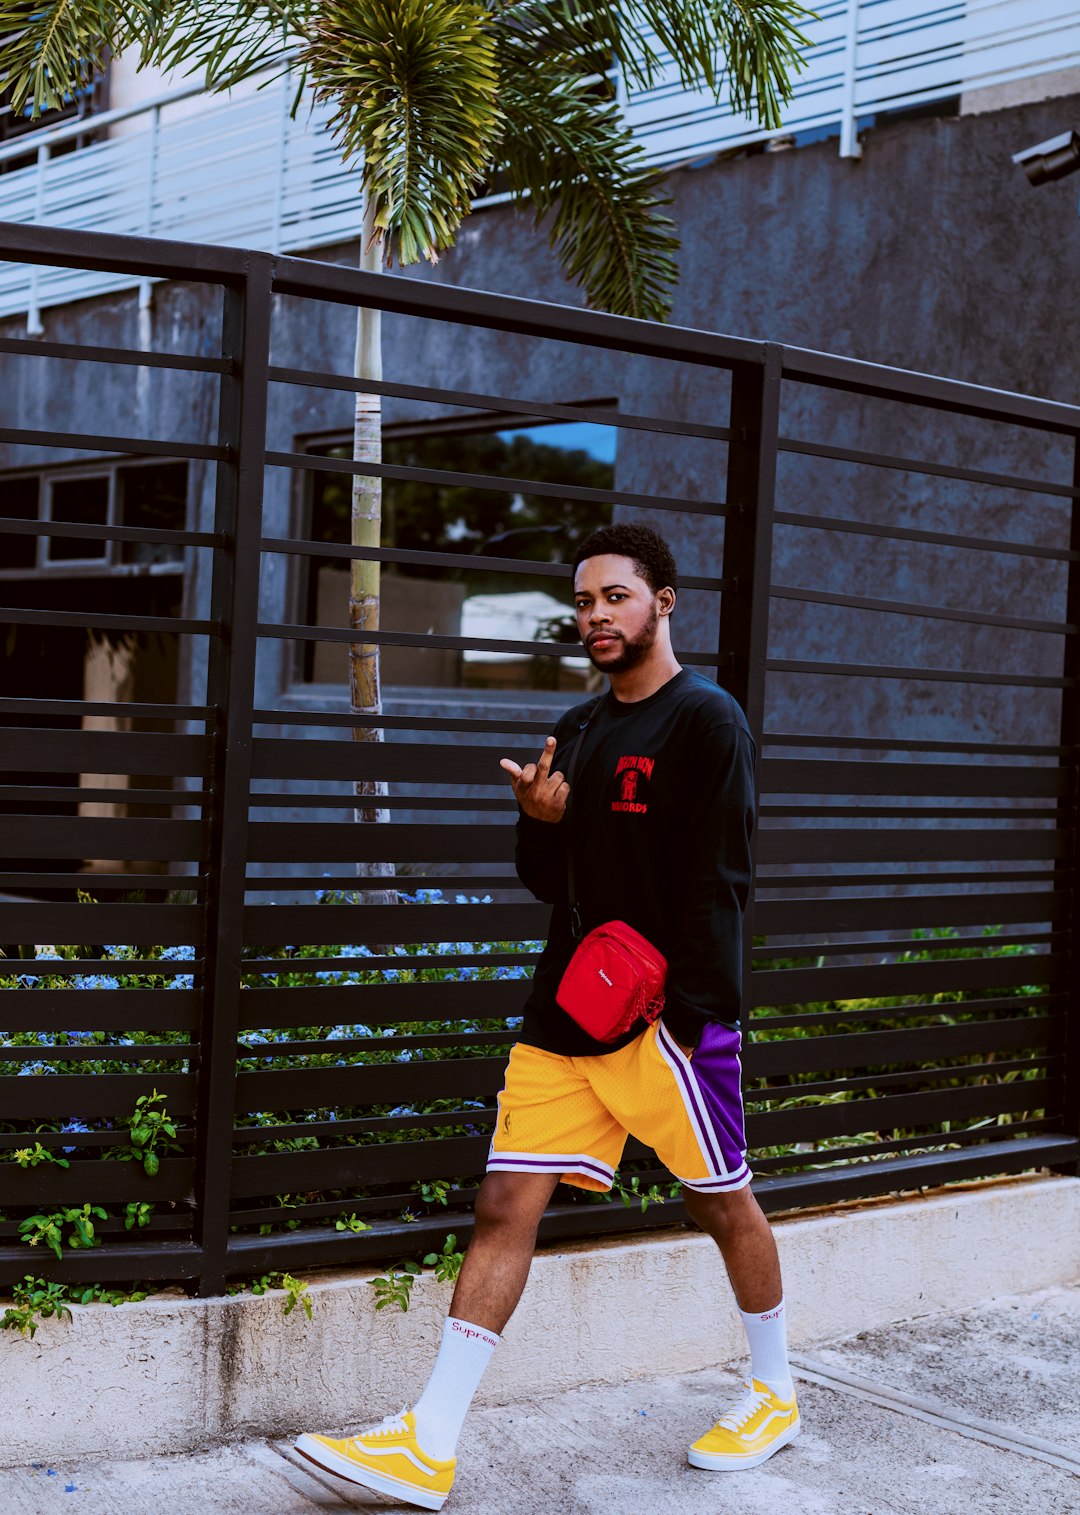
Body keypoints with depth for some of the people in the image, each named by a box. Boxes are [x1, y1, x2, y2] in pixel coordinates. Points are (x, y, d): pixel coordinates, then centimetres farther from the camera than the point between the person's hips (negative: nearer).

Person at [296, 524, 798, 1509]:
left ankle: (776, 1395, 31)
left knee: (721, 1202, 8)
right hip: (565, 1018, 6)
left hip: (668, 1018, -6)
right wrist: (541, 822, -4)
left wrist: (687, 1016, -18)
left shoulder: (707, 720, -7)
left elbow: (719, 884, -12)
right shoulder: (580, 730, 15)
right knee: (506, 1206, 0)